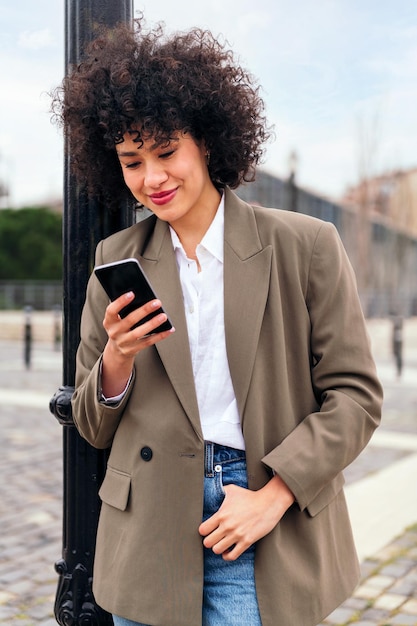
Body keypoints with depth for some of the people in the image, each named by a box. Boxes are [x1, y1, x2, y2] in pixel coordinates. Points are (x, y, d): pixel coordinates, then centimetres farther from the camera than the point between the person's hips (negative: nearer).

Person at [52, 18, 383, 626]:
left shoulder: (305, 246, -3)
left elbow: (355, 395, -2)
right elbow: (94, 430, 7)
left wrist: (273, 496, -11)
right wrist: (117, 360, -13)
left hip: (265, 542, -2)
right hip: (148, 538, 3)